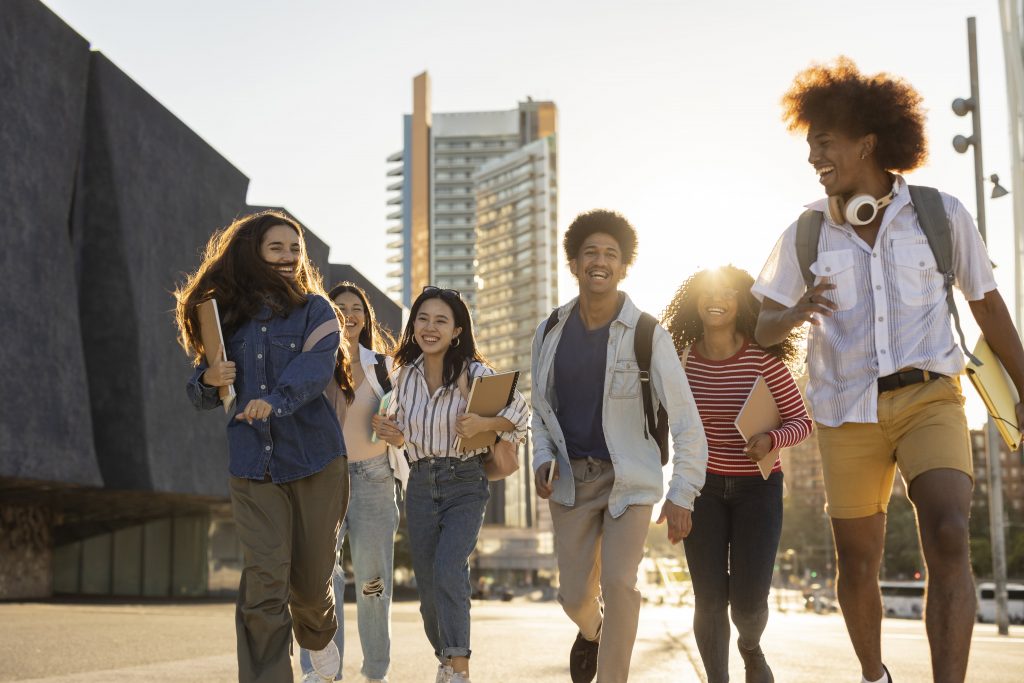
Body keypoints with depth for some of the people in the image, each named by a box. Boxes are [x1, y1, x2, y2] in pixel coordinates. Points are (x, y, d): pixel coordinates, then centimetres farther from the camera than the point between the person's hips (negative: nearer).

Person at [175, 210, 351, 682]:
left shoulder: (314, 310, 2)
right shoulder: (227, 315, 9)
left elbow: (315, 366, -17)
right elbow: (202, 395, 15)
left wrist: (276, 400, -36)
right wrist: (209, 380, -9)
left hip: (315, 461, -1)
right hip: (252, 466, 1)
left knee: (310, 578, 10)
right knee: (264, 582, -10)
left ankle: (318, 637, 43)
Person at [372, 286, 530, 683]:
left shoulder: (475, 373, -9)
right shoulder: (406, 374, 5)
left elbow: (520, 411, -6)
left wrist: (483, 424, -22)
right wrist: (391, 434, -2)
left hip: (465, 485, -4)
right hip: (420, 485, 5)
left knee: (447, 570, -23)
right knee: (427, 582, 10)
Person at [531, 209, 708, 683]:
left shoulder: (647, 335, -11)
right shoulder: (550, 332, 1)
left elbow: (685, 418, -11)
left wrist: (682, 494, -15)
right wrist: (543, 457, -4)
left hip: (629, 476, -3)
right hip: (571, 477, 3)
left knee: (618, 585, -14)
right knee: (574, 594, 7)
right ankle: (591, 631, 43)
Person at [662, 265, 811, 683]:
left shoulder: (763, 358, -12)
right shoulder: (682, 360, -5)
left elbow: (800, 421, -7)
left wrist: (773, 440, -26)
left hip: (757, 487, -1)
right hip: (702, 486, 1)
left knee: (748, 601, -3)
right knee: (709, 600, -5)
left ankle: (751, 647, 34)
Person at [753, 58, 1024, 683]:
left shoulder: (942, 215, -3)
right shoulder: (805, 235, 1)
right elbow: (763, 330, 2)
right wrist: (795, 314, -22)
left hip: (930, 399, -2)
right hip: (848, 413, 2)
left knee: (948, 538, -25)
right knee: (858, 562, 11)